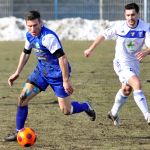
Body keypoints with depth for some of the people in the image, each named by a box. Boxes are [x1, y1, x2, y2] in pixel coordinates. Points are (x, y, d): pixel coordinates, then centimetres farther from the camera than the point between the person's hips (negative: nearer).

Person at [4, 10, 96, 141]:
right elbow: (26, 53, 16)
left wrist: (66, 81, -30)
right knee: (23, 98, -5)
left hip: (57, 74, -7)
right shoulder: (30, 35, -3)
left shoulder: (48, 37, -29)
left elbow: (62, 58, -30)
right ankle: (19, 132, 6)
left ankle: (85, 106, 30)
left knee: (66, 110, -3)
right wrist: (17, 73, 17)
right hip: (41, 71, 7)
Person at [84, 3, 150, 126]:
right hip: (122, 62, -4)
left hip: (135, 63, 4)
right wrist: (91, 49, 11)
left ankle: (114, 113, 45)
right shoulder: (119, 26, -14)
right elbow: (103, 35, 2)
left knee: (126, 90, 21)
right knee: (137, 84, -24)